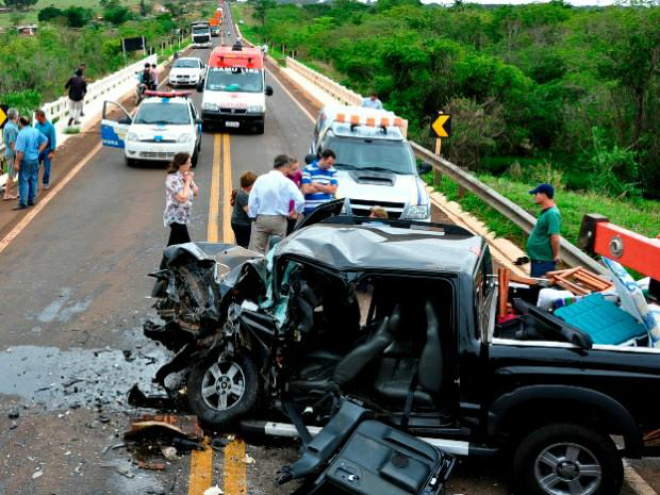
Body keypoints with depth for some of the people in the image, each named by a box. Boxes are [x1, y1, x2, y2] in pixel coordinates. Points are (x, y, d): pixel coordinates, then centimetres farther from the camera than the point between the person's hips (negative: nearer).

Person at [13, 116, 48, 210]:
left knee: (23, 181, -4)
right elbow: (45, 141, 15)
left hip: (25, 160, -7)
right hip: (35, 159, 7)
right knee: (33, 180, 14)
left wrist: (17, 163, -16)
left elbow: (20, 151, -21)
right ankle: (31, 200, 22)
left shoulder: (22, 134, -18)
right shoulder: (36, 131, 4)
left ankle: (22, 203, -3)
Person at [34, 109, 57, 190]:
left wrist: (52, 152, -13)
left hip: (47, 149, -3)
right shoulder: (36, 125, 0)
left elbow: (53, 139, -11)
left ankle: (46, 183, 21)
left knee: (46, 167, 6)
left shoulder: (50, 126, -13)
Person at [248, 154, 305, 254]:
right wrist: (295, 212, 3)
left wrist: (253, 216, 9)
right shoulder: (287, 182, -8)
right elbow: (300, 200, -15)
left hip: (260, 219, 2)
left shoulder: (260, 179, -1)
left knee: (255, 251, 2)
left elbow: (252, 201, -2)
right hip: (279, 220, -1)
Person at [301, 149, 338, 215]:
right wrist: (326, 188, -3)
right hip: (311, 209, -3)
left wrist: (316, 185, -8)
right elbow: (306, 190, -12)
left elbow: (333, 190, -1)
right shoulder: (308, 169, -3)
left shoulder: (332, 171, 8)